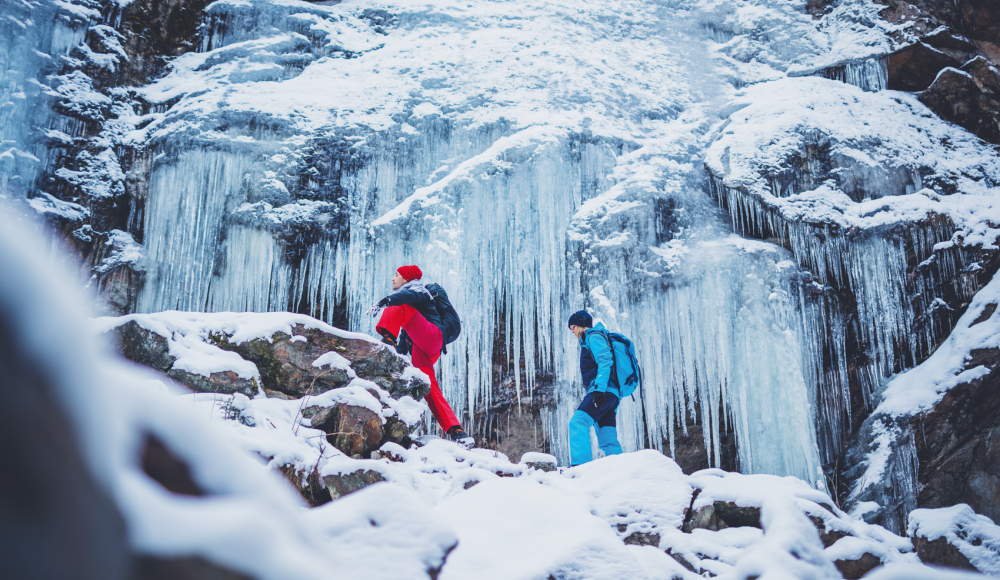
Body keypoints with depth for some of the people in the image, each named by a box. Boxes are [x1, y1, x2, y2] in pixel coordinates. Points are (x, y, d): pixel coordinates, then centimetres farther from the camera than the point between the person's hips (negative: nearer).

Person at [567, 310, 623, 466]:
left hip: (604, 390, -10)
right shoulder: (588, 340, 31)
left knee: (577, 422, -22)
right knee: (608, 439, 6)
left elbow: (605, 361, -15)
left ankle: (580, 464, -34)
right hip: (610, 394, 10)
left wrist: (599, 388, -25)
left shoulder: (593, 336, 1)